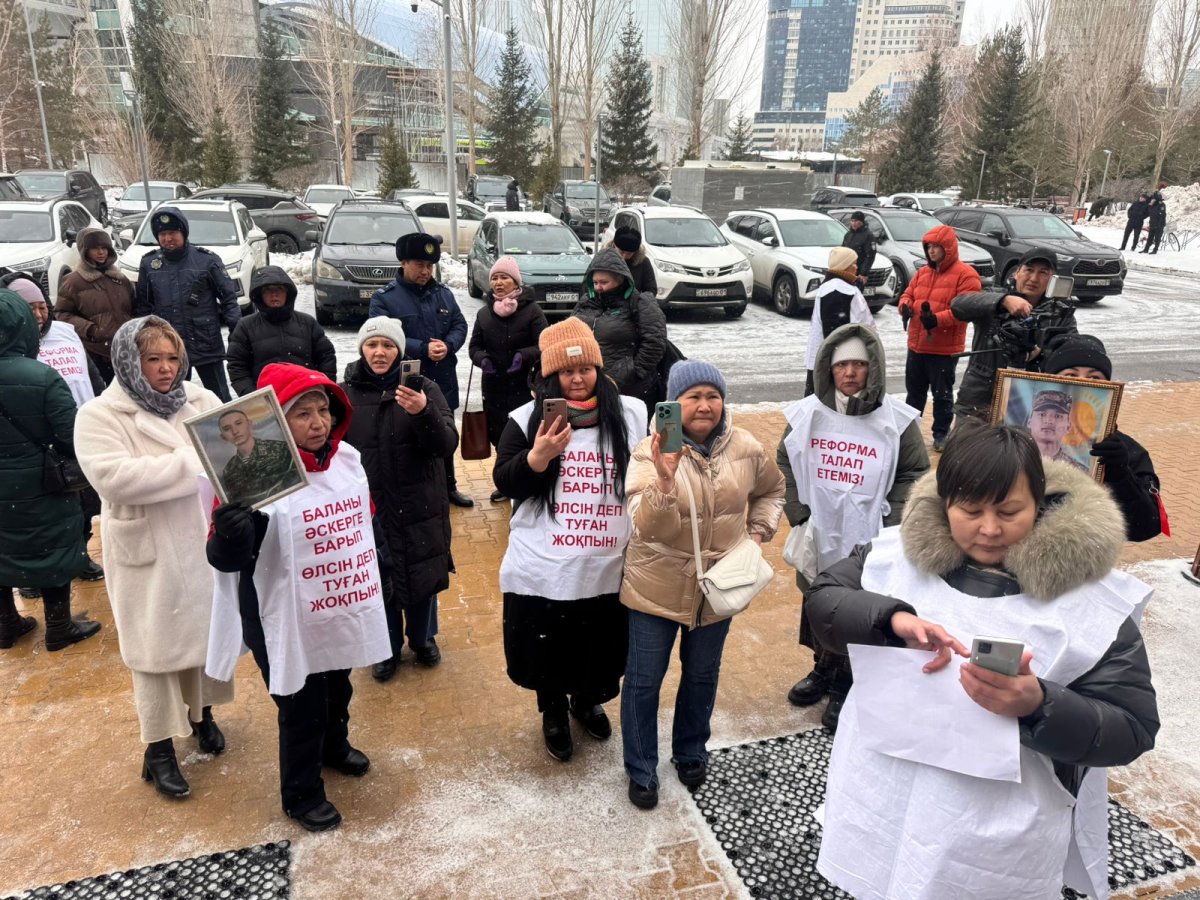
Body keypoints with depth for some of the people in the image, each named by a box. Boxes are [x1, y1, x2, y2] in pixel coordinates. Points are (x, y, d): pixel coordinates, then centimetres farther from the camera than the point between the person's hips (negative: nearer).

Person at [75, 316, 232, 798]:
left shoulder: (202, 401, 4)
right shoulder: (99, 416, -10)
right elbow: (114, 477, -24)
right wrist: (196, 462, -25)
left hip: (207, 541, 4)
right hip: (150, 554, -4)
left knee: (208, 630, 18)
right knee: (158, 645, 7)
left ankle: (201, 712, 42)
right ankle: (158, 748, 24)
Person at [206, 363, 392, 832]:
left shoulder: (348, 459, -2)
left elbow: (368, 520, 13)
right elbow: (227, 559, -24)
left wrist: (378, 569, 18)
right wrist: (228, 536, -45)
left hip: (345, 611, 7)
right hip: (291, 622, -6)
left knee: (338, 688, 28)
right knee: (302, 710, 11)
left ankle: (335, 746, 58)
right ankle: (301, 795, 36)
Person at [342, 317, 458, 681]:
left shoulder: (423, 389, -8)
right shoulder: (346, 393, -4)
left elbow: (447, 445, -18)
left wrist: (423, 412, -36)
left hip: (420, 507, 0)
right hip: (368, 508, 1)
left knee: (424, 576, 15)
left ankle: (423, 639, 41)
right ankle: (387, 647, 37)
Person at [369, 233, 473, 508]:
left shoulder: (443, 293, 7)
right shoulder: (384, 298, -9)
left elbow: (460, 325, 7)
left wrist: (448, 345, -15)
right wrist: (423, 348, -24)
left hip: (443, 381, 5)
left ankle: (449, 486, 37)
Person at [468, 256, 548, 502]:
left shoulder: (531, 310, -6)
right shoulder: (484, 312, 9)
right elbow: (474, 346, 13)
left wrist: (524, 355, -25)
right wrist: (482, 359, -8)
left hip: (523, 386, -5)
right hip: (493, 387, 5)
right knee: (498, 436, 12)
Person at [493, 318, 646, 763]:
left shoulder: (633, 414, 0)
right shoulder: (527, 418, -5)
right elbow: (504, 482, -8)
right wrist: (539, 455, -24)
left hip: (610, 569, 2)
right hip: (543, 571, -1)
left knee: (600, 651, 20)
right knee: (548, 653, 16)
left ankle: (587, 701, 52)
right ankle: (553, 711, 46)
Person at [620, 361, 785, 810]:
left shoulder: (746, 448, -8)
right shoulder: (651, 452, -18)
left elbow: (772, 490, 14)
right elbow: (647, 526, -29)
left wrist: (758, 532, 1)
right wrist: (665, 478, -45)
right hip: (658, 585, -3)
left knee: (702, 675, 21)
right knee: (644, 680, 9)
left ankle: (691, 751, 46)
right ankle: (641, 769, 31)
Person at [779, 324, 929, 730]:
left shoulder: (897, 420, -10)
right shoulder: (806, 414, -4)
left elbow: (914, 475, -3)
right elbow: (785, 464, 6)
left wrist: (890, 521, -10)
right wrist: (797, 511, -2)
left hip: (867, 542, -3)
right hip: (818, 538, 3)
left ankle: (846, 687, 29)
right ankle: (823, 670, 44)